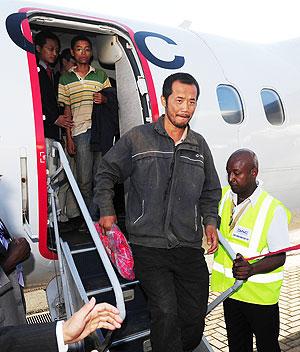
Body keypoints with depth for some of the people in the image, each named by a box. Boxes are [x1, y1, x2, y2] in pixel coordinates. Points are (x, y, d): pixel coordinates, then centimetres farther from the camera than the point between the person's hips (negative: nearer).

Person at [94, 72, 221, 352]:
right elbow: (106, 173, 7)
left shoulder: (199, 145, 10)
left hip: (190, 247, 4)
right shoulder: (137, 138, -3)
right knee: (166, 312, -15)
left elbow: (210, 191, 21)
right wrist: (107, 211, 0)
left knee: (194, 320, 10)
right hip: (149, 246, -4)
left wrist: (210, 221, 8)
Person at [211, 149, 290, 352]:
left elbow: (279, 257, -19)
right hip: (230, 288, 5)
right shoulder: (224, 196, -3)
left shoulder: (273, 210, -20)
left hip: (260, 295, -5)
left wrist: (252, 269, -34)